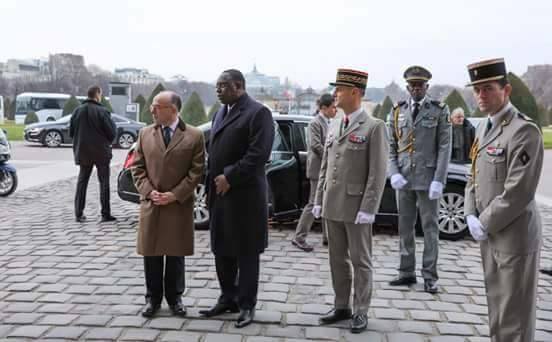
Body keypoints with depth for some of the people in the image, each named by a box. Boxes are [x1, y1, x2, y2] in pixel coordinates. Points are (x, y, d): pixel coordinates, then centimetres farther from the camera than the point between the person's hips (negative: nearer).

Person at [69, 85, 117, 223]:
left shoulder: (77, 111, 0)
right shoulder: (102, 111, -14)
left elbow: (71, 132, 5)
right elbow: (112, 132, -13)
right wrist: (107, 142, 8)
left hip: (83, 152, 4)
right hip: (101, 152, -4)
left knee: (82, 181, 13)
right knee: (104, 182, 4)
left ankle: (79, 213, 11)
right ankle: (105, 214, 4)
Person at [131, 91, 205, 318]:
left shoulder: (194, 136, -4)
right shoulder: (145, 133, 6)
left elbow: (196, 171, -6)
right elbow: (137, 166, 6)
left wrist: (175, 195, -13)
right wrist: (148, 191, -8)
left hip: (179, 205, -2)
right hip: (150, 204, 3)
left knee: (176, 254, 8)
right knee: (151, 253, 8)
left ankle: (174, 297, 23)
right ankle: (153, 298, 22)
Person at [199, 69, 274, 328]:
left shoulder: (258, 112, -10)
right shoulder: (220, 113, 16)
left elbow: (259, 154, -19)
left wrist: (229, 178, -18)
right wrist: (212, 184, 9)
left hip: (244, 195, -8)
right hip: (219, 193, 8)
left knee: (246, 253, 3)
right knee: (222, 250, 14)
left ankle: (247, 305, 15)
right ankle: (228, 298, 28)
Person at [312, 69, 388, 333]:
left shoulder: (374, 126, -8)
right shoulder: (333, 127, 13)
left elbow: (378, 172, -13)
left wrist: (368, 209, -17)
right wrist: (319, 200, 10)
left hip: (356, 207, -6)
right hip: (332, 206, 6)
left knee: (360, 261, 5)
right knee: (337, 259, 13)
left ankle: (361, 312, 16)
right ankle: (341, 307, 25)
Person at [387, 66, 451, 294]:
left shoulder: (439, 111, 0)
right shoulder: (397, 111, 9)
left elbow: (444, 147, -5)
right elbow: (391, 147, 9)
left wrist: (438, 180, -12)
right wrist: (394, 173, -6)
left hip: (428, 178, -3)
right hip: (403, 178, 3)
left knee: (430, 228, 3)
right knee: (404, 227, 9)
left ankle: (429, 276, 11)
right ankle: (407, 273, 19)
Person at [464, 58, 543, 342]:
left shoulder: (524, 130, -17)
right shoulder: (483, 128, 11)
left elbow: (518, 192, -22)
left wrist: (485, 224, -14)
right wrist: (471, 216, 1)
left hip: (514, 236, -8)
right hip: (490, 235, 8)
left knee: (515, 314, 3)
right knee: (496, 307, 19)